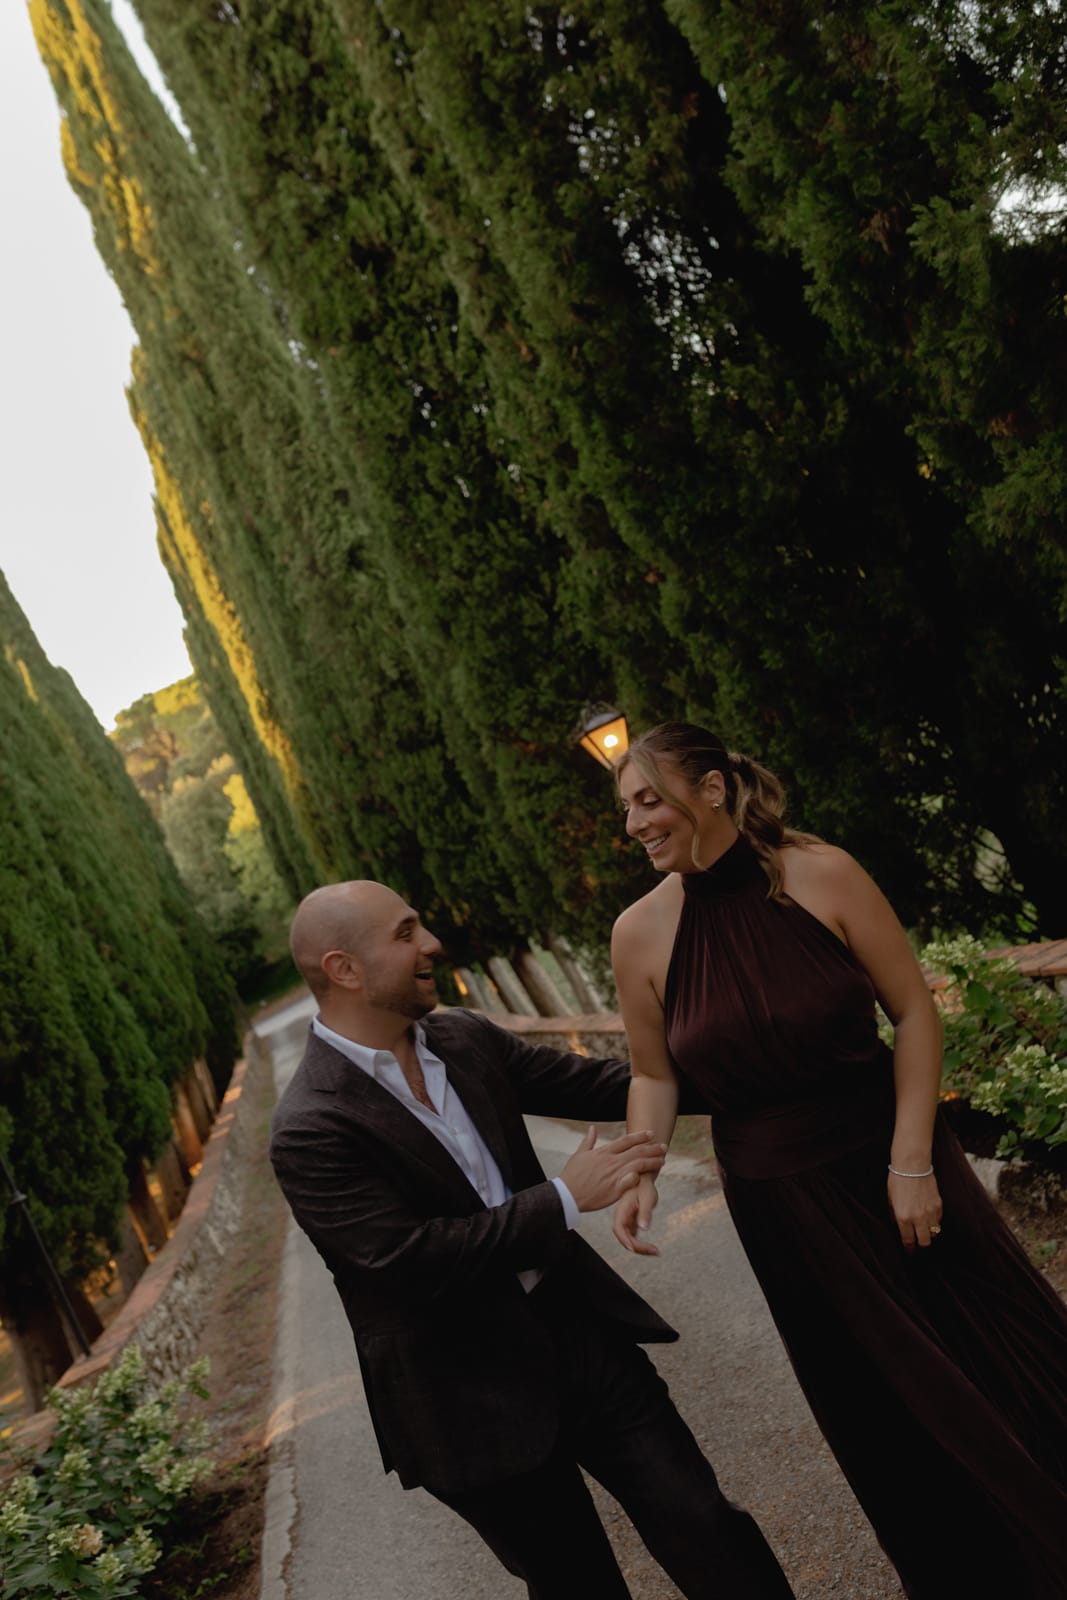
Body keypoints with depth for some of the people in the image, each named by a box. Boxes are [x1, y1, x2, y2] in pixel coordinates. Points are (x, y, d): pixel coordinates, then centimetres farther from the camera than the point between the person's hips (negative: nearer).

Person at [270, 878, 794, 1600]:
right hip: (474, 1398, -5)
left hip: (576, 1324, 5)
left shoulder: (464, 1038, 1)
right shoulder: (310, 1130, -20)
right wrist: (566, 1199, -22)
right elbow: (409, 1260, -25)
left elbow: (590, 1083, 11)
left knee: (701, 1525, 8)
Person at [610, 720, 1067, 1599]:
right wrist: (642, 1172, -13)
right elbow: (654, 1073, 2)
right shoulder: (641, 931, -9)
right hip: (778, 1193, 1)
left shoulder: (821, 874, -14)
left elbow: (914, 1010, -10)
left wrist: (912, 1163, -12)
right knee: (886, 1405, 15)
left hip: (888, 1155, -1)